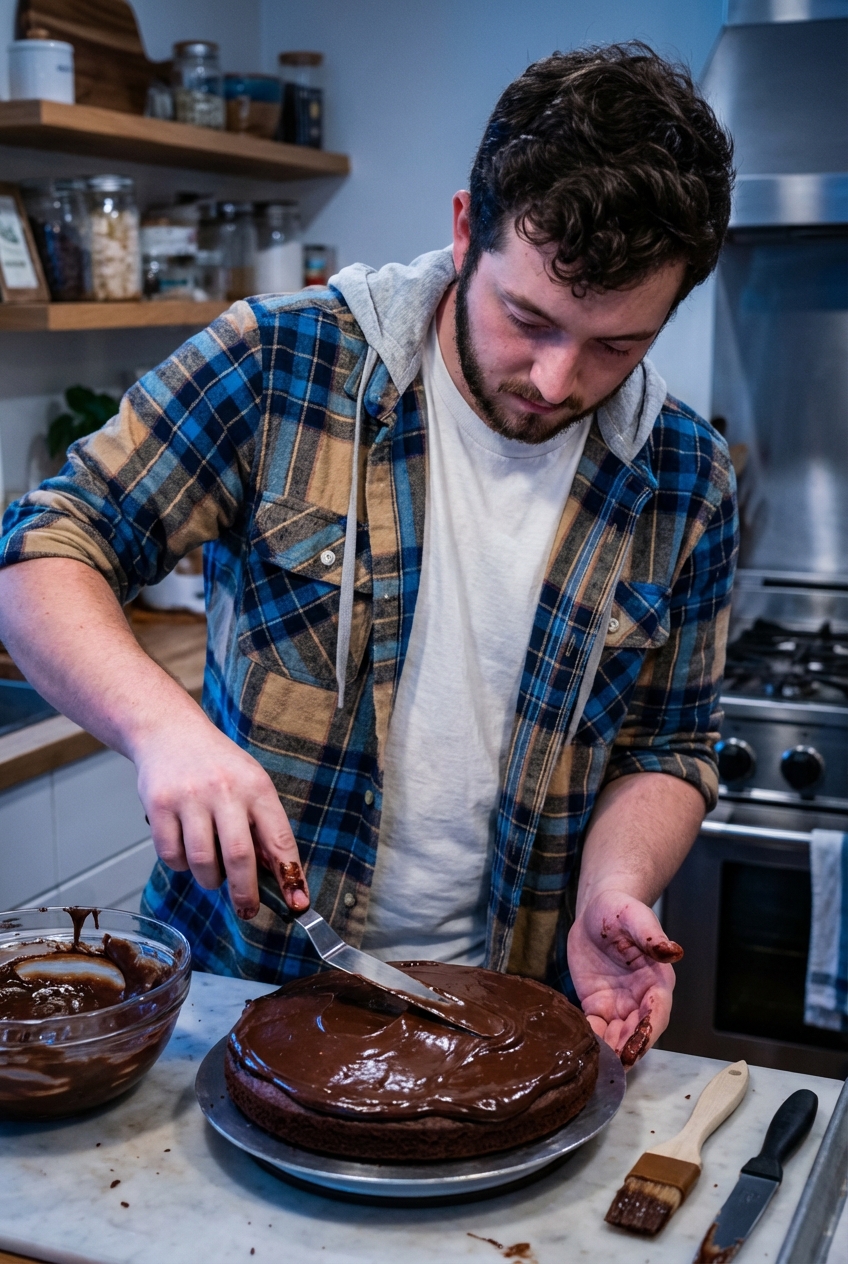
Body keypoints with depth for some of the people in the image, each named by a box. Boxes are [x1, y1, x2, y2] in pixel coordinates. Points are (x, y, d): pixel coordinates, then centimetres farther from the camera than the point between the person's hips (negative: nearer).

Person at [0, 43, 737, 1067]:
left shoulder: (686, 483, -4)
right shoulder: (278, 366, -12)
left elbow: (667, 747, 5)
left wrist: (614, 892, -15)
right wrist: (162, 723, -27)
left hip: (494, 1014, 2)